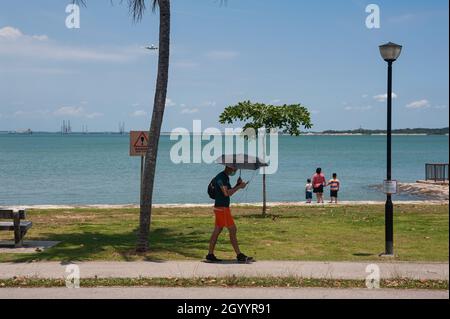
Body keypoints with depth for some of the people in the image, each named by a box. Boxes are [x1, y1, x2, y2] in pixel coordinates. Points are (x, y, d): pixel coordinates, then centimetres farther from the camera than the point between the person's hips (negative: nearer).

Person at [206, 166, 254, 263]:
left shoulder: (226, 177, 16)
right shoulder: (220, 177, -15)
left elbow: (230, 192, 20)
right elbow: (227, 193, -23)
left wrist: (237, 185, 6)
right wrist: (240, 187, -15)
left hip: (223, 208, 10)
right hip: (222, 208, -10)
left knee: (217, 231, 10)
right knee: (233, 230, -8)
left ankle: (210, 255, 13)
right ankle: (240, 256, -5)